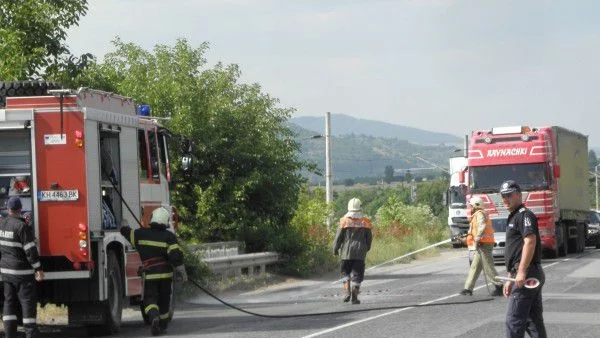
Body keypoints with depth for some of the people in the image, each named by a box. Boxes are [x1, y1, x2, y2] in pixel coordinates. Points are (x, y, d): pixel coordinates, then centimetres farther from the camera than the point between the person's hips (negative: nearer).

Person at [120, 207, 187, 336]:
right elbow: (176, 255, -14)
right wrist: (182, 272, -5)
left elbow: (126, 232, 13)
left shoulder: (141, 234, -3)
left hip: (149, 274, -1)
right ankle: (163, 326, 27)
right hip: (166, 273, 1)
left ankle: (154, 318, -26)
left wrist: (123, 225, 36)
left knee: (150, 299, 3)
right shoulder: (169, 236, -7)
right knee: (164, 300, 16)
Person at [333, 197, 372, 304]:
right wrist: (367, 248, 26)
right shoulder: (365, 222, 0)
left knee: (345, 272, 14)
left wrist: (335, 249, 9)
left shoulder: (344, 221, -5)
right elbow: (369, 238, 9)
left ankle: (347, 291, -5)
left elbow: (338, 237, -3)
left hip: (347, 252, -1)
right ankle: (355, 296, 0)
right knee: (357, 275, 5)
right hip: (360, 252, 1)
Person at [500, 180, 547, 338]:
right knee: (534, 320, 9)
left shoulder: (524, 215, -8)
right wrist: (510, 279, 27)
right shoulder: (513, 218, 24)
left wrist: (521, 272, -26)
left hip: (527, 274, -10)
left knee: (514, 319, -10)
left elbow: (530, 241, -22)